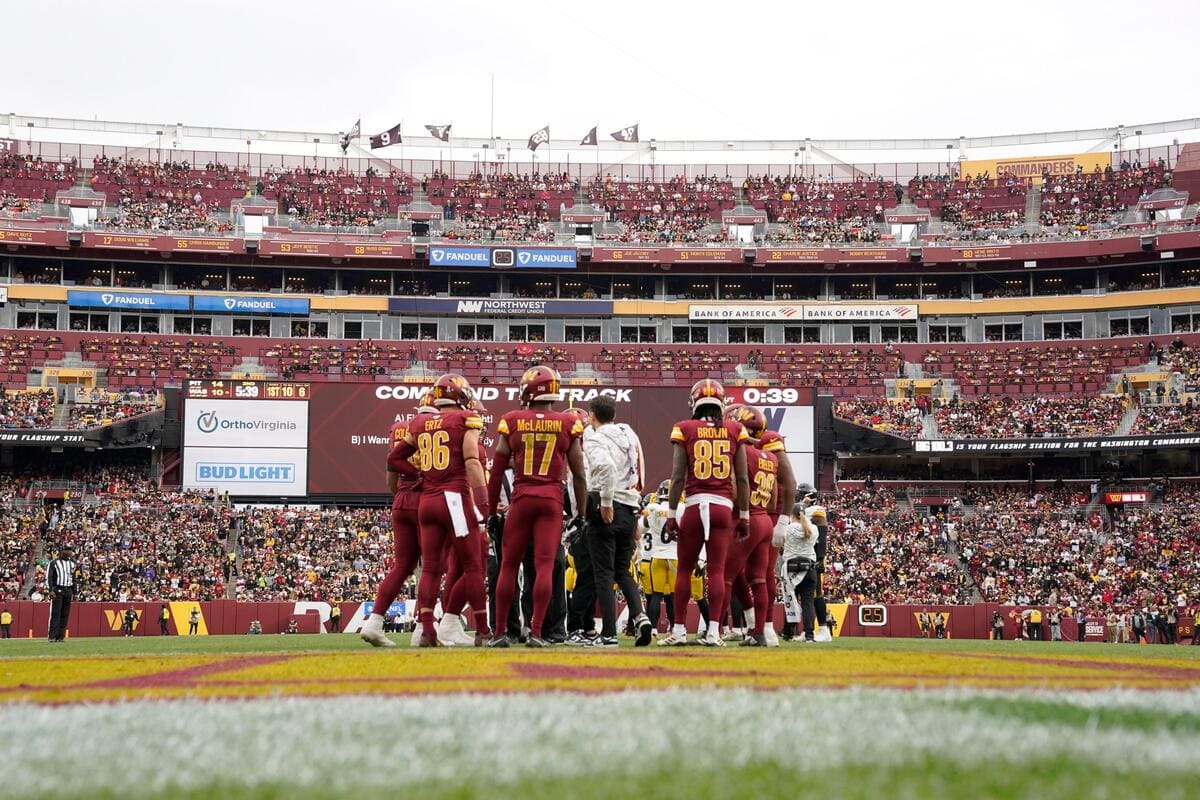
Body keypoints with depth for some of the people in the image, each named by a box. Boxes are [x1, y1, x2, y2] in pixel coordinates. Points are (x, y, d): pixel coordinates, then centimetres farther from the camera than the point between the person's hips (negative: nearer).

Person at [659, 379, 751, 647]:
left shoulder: (685, 430, 2)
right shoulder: (734, 430, 7)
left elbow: (678, 478, -1)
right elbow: (742, 479, 7)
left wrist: (671, 514, 4)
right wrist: (744, 515, 13)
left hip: (695, 504, -1)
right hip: (723, 506, 1)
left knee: (684, 568, 8)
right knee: (717, 569, 1)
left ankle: (679, 630, 8)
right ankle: (714, 631, -2)